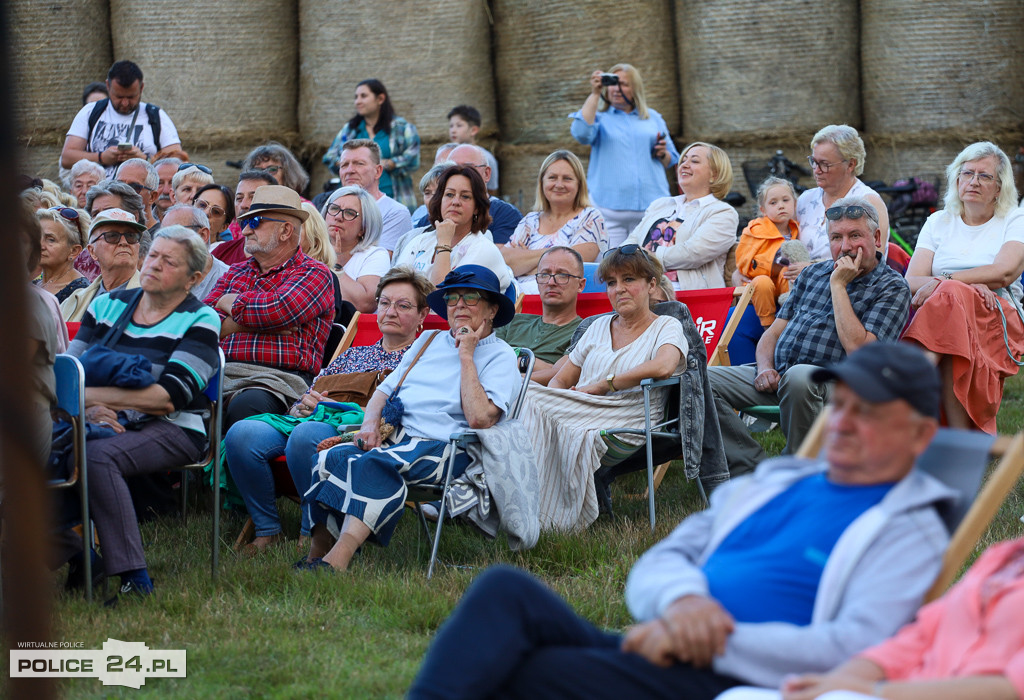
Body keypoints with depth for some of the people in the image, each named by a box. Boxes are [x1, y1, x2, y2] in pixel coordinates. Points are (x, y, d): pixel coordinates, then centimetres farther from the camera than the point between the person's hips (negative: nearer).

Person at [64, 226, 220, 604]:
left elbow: (170, 397, -12)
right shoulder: (107, 305, 16)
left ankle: (133, 578, -34)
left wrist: (91, 395, -15)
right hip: (108, 426, 4)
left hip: (172, 430, -4)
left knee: (97, 456, -35)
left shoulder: (199, 321, 0)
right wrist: (88, 409, -14)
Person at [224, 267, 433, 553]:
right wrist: (303, 407, 1)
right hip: (313, 421, 6)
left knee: (305, 435, -40)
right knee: (242, 433, -24)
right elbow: (298, 404, 26)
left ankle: (312, 535, -25)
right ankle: (267, 531, -15)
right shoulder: (351, 355, 32)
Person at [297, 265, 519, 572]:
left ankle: (337, 561, -48)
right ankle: (316, 555, -26)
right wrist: (370, 424, 3)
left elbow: (479, 418, -9)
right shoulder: (429, 340, 28)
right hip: (392, 435, 6)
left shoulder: (500, 356, 7)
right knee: (332, 458, -25)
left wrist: (466, 356, -3)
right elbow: (384, 390, 26)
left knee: (373, 464, -35)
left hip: (441, 446, -6)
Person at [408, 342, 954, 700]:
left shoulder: (910, 533, 5)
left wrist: (716, 643, -14)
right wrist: (680, 598, -6)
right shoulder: (771, 484, 27)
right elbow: (657, 563, 20)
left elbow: (857, 649, -12)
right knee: (508, 590, -21)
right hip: (657, 649, 7)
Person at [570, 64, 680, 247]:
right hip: (608, 208, -2)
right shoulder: (600, 116, 13)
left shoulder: (653, 118, 21)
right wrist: (594, 94, -10)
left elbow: (672, 160, 23)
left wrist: (662, 154, -1)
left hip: (651, 205, 2)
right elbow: (581, 133, -10)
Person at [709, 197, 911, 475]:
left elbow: (858, 349, -14)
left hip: (833, 382, -6)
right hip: (777, 376, 6)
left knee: (798, 377, -41)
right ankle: (753, 470, -16)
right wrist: (765, 367, -1)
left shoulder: (892, 287, 1)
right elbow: (774, 331, 21)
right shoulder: (813, 273, 22)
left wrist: (838, 286, -8)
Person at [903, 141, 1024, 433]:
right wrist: (970, 285, -10)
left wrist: (943, 282, -12)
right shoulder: (939, 222, 20)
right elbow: (911, 282, 6)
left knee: (950, 296, -34)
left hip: (996, 318, -2)